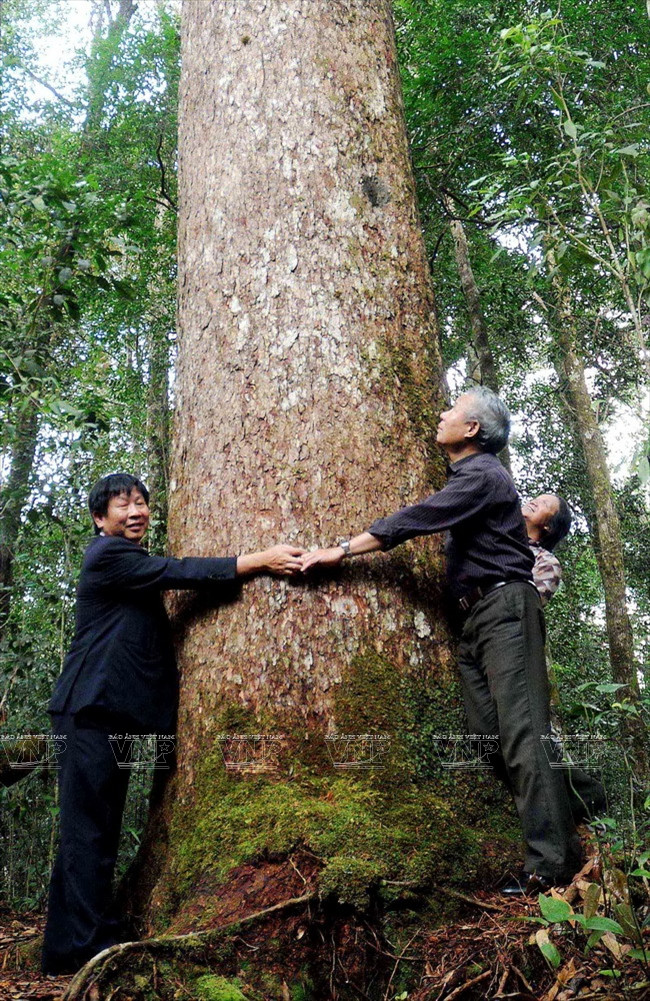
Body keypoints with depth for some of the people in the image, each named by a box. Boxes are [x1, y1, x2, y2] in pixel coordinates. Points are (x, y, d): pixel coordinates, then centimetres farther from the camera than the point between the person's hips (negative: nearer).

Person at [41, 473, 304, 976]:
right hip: (93, 710, -9)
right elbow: (180, 572, -19)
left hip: (113, 713, 10)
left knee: (95, 830, 11)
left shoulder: (135, 563, 22)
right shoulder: (107, 554, -10)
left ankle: (68, 951, 19)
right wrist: (261, 560, -20)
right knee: (90, 830, -7)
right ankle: (90, 946, -3)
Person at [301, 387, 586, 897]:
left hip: (504, 605, -10)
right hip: (478, 615, 10)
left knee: (521, 730, -12)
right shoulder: (470, 475, 21)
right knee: (488, 731, 7)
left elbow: (414, 519, -16)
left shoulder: (482, 474, -10)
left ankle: (551, 860, -9)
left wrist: (343, 549, -13)